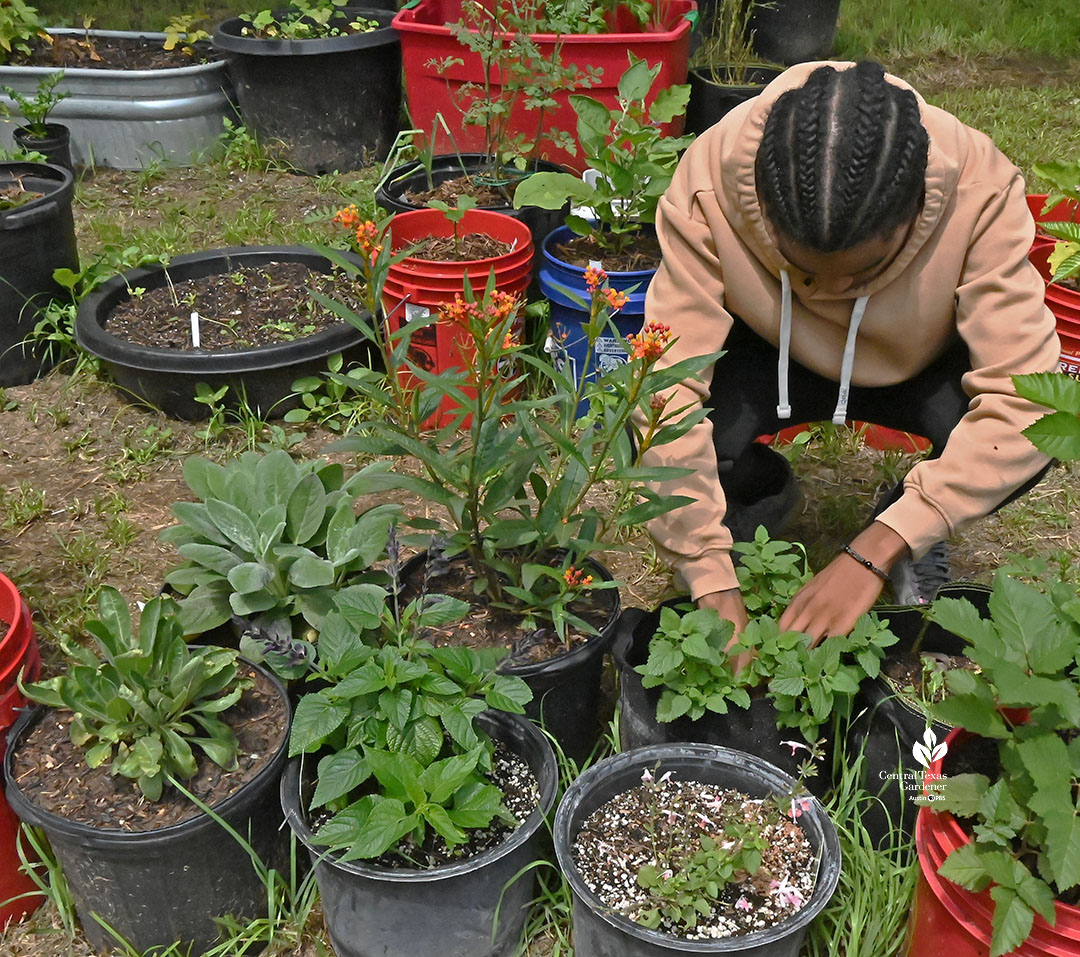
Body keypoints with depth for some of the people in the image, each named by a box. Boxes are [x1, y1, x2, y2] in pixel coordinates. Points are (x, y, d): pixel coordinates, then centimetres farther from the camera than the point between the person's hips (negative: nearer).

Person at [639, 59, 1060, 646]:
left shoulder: (979, 188, -33)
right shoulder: (710, 182, -33)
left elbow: (1022, 394, -35)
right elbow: (669, 390, -34)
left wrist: (871, 556, -43)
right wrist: (714, 587, -39)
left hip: (922, 366, 0)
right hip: (770, 358, 1)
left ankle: (911, 532, 3)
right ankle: (758, 497, 8)